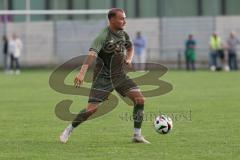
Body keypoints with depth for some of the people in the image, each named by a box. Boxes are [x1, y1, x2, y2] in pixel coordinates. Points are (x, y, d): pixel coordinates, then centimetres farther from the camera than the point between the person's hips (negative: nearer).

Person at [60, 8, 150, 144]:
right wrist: (82, 73, -49)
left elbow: (130, 47, 26)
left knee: (140, 99, -10)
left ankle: (137, 135, -2)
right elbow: (92, 54, -35)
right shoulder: (104, 36, -20)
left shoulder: (123, 34, 3)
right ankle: (69, 130, 12)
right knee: (92, 109, -10)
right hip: (103, 77, -6)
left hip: (120, 75, 6)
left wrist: (129, 59, 4)